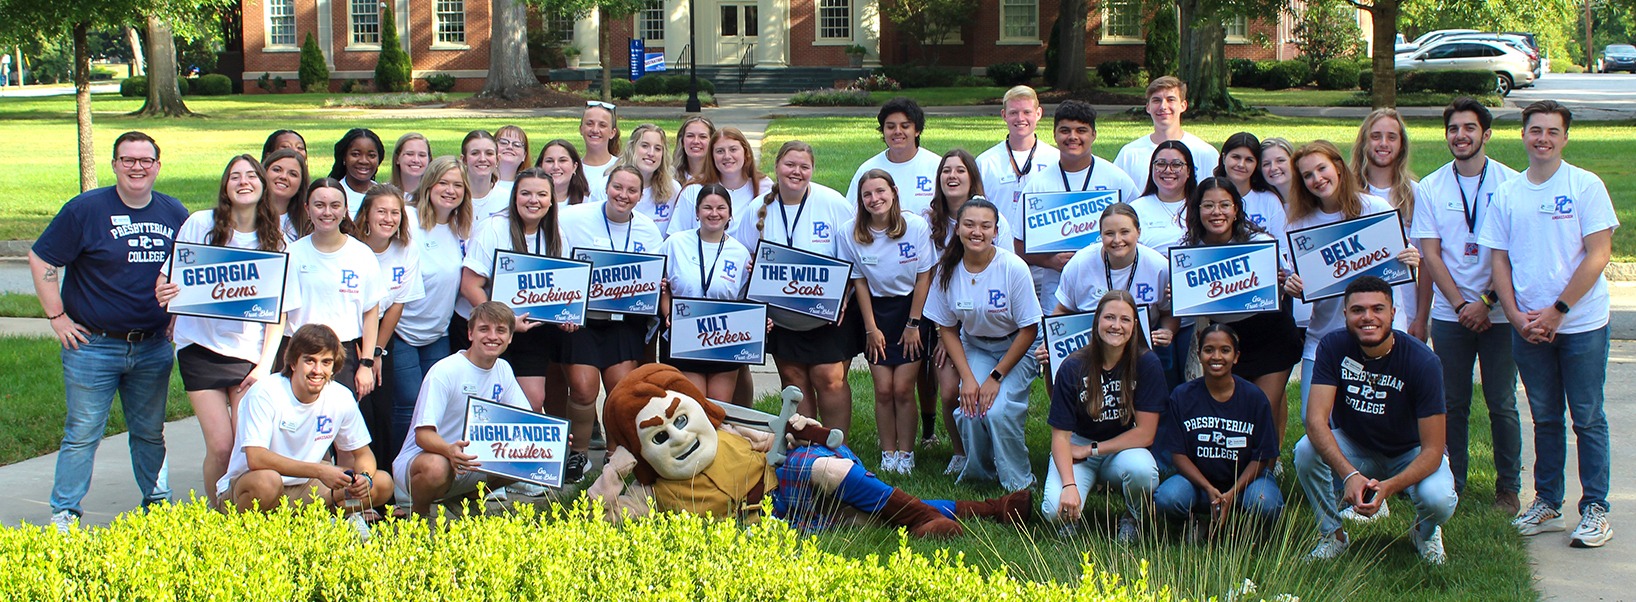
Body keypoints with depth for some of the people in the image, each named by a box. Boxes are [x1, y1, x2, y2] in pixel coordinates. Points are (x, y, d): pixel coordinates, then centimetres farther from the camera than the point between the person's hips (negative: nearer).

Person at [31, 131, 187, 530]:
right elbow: (41, 260, -5)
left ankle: (157, 501, 26)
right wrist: (57, 317, -7)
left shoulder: (175, 213, 6)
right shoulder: (85, 209, -7)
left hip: (153, 348, 3)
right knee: (82, 434, 0)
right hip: (93, 345, -3)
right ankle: (63, 514, 7)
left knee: (150, 433, 14)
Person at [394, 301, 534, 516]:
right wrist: (449, 450, -47)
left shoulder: (503, 370, 3)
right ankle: (418, 513, -6)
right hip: (421, 457, -6)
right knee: (436, 468, -41)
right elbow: (423, 434, -24)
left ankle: (470, 498, 9)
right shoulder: (444, 372, -19)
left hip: (471, 462, 6)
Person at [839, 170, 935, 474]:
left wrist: (913, 324, -6)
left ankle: (906, 454, 8)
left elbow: (923, 278, -6)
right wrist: (871, 328, -2)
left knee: (903, 388, -5)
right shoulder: (851, 232, -9)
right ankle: (887, 454, 11)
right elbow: (859, 283, -2)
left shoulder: (916, 226, -14)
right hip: (875, 311, 1)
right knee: (883, 389, -2)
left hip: (910, 309, -1)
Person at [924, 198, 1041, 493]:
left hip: (1016, 349, -3)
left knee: (997, 410, -26)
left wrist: (996, 377, -17)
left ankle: (1018, 483, -4)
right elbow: (947, 328, -1)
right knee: (970, 409, -22)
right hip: (974, 348, 3)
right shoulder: (948, 270, -11)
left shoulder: (1014, 268, -22)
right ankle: (978, 474, 6)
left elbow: (1029, 330, -15)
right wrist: (967, 377, -13)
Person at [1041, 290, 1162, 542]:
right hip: (1078, 446, 0)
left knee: (1142, 470, -36)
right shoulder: (1073, 367, -13)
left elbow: (1145, 434, -12)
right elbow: (1061, 435, -12)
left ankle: (1133, 516, 0)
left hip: (1125, 448, 1)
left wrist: (1091, 449, -12)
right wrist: (1069, 485, -27)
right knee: (1058, 510, -28)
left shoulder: (1147, 364, -13)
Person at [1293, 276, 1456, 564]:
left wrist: (1387, 487, -42)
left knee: (1438, 501, -32)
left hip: (1411, 454, -2)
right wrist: (1350, 475, -44)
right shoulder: (1333, 346, -19)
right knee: (1306, 450, -29)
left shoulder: (1422, 361, -24)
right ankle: (1332, 534, -3)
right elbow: (1316, 420, -28)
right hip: (1353, 449, 2)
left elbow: (1432, 450, -25)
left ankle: (1424, 531, 8)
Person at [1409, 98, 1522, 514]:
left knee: (1501, 403, 2)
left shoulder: (1510, 183, -2)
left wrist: (1487, 301, -13)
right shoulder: (1430, 188, 4)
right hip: (1449, 315, 2)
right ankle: (1452, 483, 18)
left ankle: (1508, 487, 13)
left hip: (1498, 312, -2)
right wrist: (1461, 304, -10)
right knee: (1452, 403, 7)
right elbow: (1430, 254, 0)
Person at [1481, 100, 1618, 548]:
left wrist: (1557, 311, -13)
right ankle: (1546, 503, 22)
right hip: (1527, 325, 4)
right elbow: (1500, 260, 8)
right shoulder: (1507, 193, 7)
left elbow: (1598, 255, -9)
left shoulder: (1586, 186, -5)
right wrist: (1516, 316, -5)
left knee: (1587, 419, 1)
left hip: (1581, 323, -3)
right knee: (1545, 418, 12)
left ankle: (1595, 510, 8)